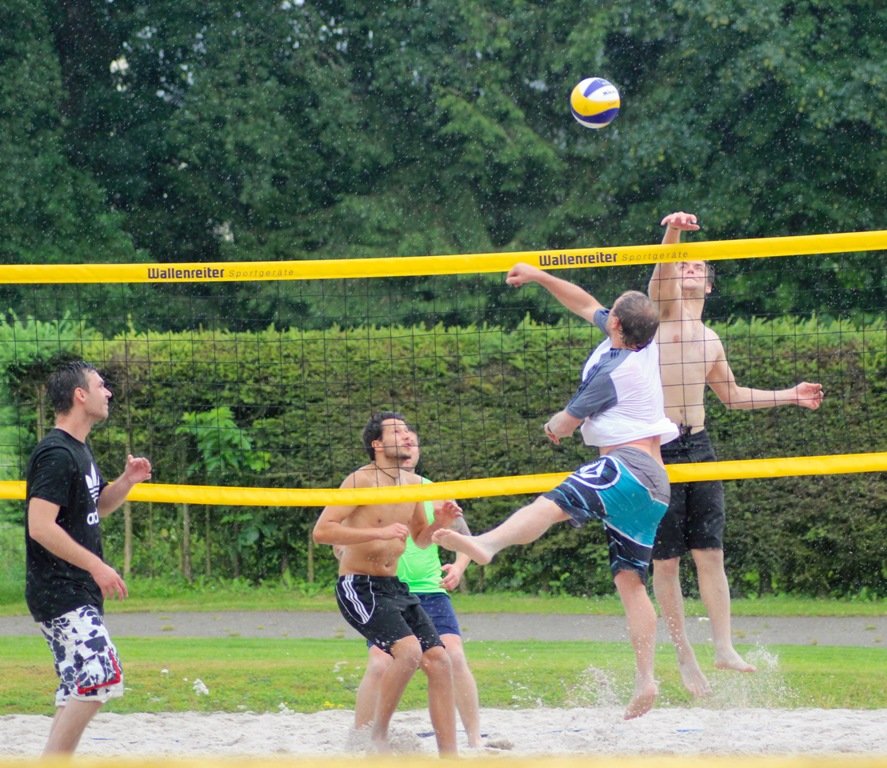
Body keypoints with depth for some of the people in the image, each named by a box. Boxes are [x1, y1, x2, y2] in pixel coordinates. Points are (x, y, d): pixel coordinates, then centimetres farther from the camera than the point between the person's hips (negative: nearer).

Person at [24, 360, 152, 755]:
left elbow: (98, 506, 29)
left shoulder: (79, 451, 15)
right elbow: (40, 526, -24)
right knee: (100, 677, -17)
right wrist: (97, 566, -24)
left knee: (79, 687, 10)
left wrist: (127, 481, 9)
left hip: (78, 593, 10)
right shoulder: (56, 455, -16)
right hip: (58, 593, -10)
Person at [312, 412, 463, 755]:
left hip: (395, 587, 8)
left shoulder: (414, 483, 10)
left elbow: (420, 539, 23)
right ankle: (377, 736, -12)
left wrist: (439, 523, 1)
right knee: (408, 649, -27)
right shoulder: (360, 481, -12)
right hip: (358, 587, -8)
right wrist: (379, 532, -27)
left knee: (439, 660, -2)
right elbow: (322, 531, -20)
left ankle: (449, 755, 2)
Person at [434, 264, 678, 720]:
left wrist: (554, 426, 27)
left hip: (628, 465, -10)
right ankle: (644, 681, 2)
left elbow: (564, 426, 4)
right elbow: (586, 305, 29)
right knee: (630, 579, 8)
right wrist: (539, 277, 32)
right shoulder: (647, 348, 13)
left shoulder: (612, 374, -10)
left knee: (553, 504, -32)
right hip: (656, 484, 10)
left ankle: (486, 544, -61)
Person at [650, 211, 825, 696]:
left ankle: (724, 648, 0)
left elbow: (730, 394, 33)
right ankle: (684, 656, 4)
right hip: (658, 447, -5)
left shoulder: (710, 340, 20)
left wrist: (789, 396, 31)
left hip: (698, 446, 5)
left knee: (710, 554, -1)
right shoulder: (663, 311, 3)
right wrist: (673, 234, -38)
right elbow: (662, 274, -19)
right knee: (666, 560, -1)